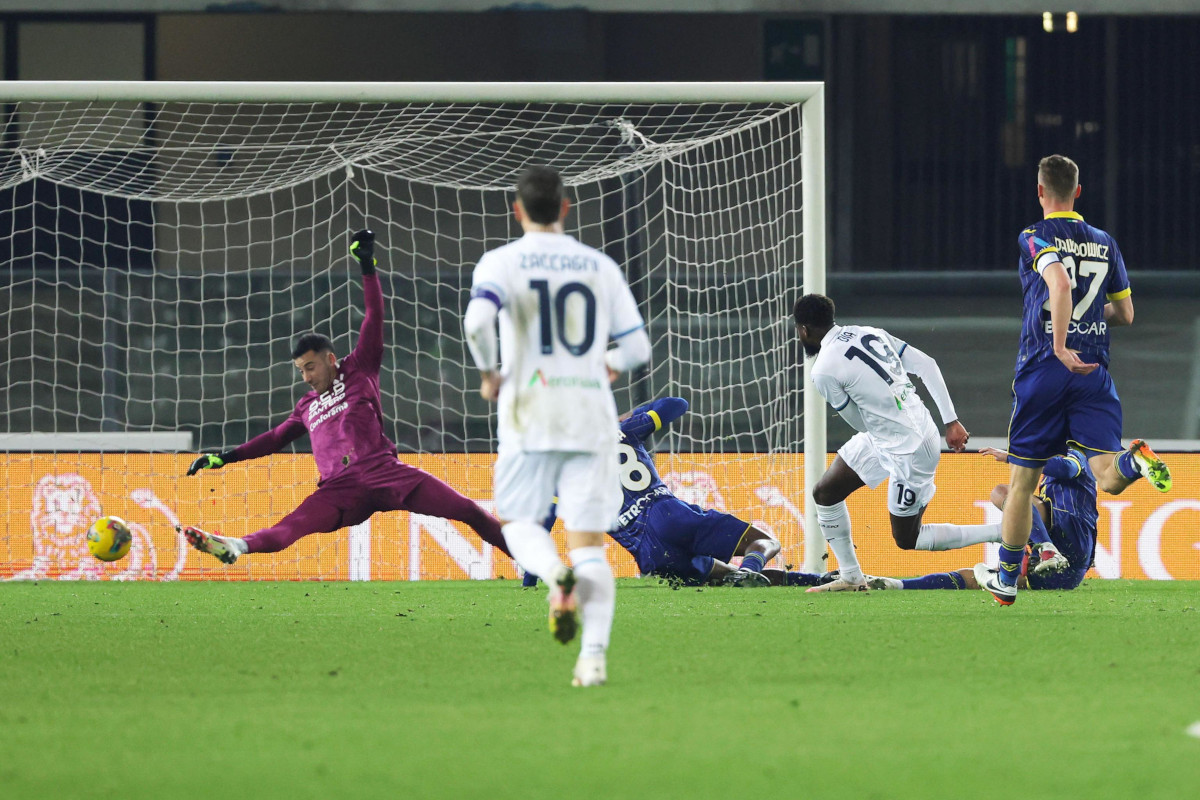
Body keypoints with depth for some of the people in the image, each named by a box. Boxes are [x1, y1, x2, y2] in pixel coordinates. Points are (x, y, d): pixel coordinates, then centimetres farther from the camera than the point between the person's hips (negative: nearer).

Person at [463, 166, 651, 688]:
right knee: (589, 542, 3)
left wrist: (488, 374, -3)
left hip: (530, 414, -2)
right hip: (591, 416, 2)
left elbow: (477, 319, -19)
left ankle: (556, 576, -18)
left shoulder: (501, 262, 0)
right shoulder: (601, 267, 9)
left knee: (517, 520, 16)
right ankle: (594, 654, -13)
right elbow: (637, 346, 9)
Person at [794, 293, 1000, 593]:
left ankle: (1003, 533, 4)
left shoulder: (824, 371, -17)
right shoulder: (869, 333, 5)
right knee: (825, 493, 14)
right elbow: (927, 365, 4)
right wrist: (951, 422, 7)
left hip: (909, 454, -9)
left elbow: (860, 423, -5)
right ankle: (850, 577, 22)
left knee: (907, 539, 7)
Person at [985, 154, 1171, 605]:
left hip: (1043, 369, -3)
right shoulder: (1105, 244, 13)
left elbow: (1060, 282, -23)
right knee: (1107, 478, -7)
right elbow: (1125, 315, 19)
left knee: (1022, 481, 9)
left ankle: (1007, 582, 18)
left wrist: (1059, 345, -26)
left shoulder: (1035, 238, -2)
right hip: (1094, 374, 3)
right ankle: (1135, 461, -42)